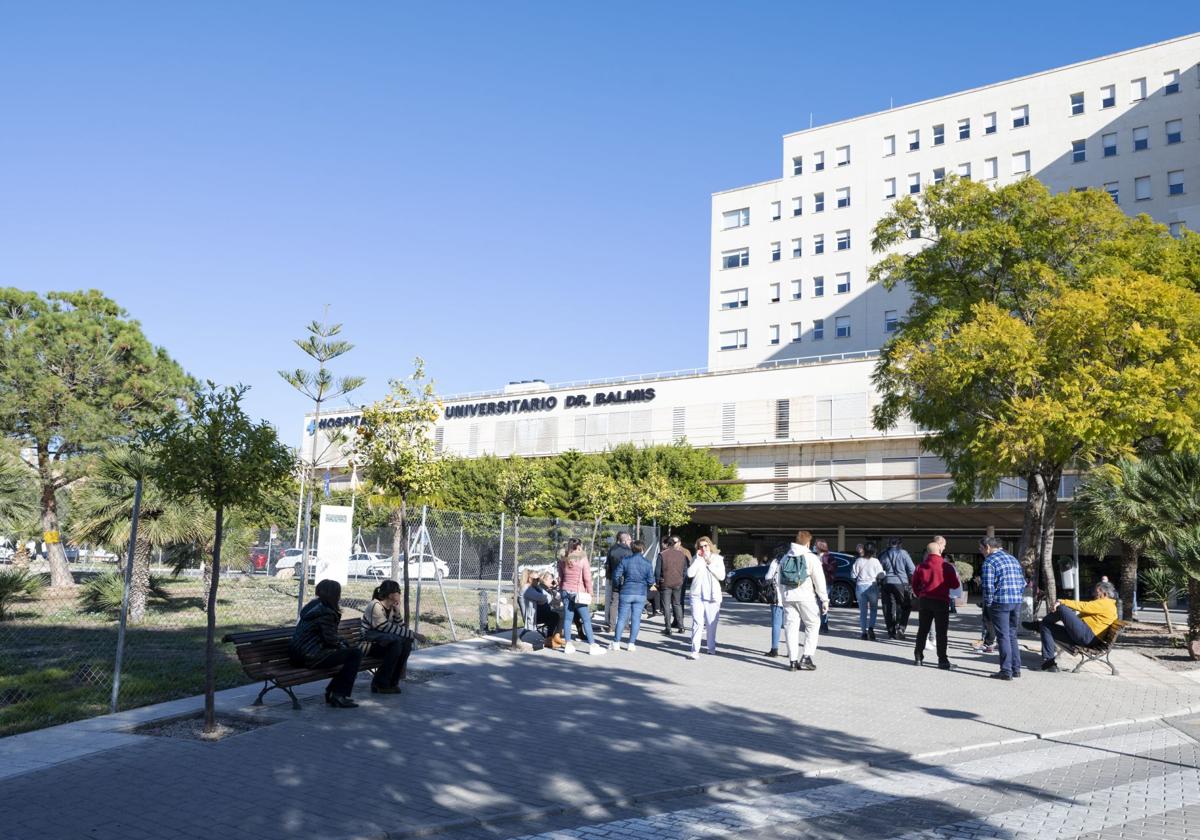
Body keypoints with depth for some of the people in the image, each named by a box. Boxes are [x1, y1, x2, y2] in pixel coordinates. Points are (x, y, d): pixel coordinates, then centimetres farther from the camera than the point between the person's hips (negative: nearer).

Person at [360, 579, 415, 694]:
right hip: (369, 645, -8)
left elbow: (399, 627, 4)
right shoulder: (375, 606, -20)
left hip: (382, 642, 8)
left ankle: (392, 682, -6)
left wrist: (397, 612, -10)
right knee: (396, 643, -29)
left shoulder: (391, 607, 7)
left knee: (406, 642, -13)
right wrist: (411, 633, -18)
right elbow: (388, 629, -22)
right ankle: (380, 684, -19)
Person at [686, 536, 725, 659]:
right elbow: (690, 573, -8)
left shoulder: (717, 559, 5)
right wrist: (698, 559, -8)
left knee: (712, 623, 8)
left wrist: (709, 564, -10)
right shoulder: (696, 559, 8)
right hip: (697, 595, 0)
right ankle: (695, 651, -14)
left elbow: (721, 576, -6)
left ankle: (712, 647, 25)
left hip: (712, 595, 0)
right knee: (697, 623, -10)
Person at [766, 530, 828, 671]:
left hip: (787, 596, 4)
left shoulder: (785, 558, 12)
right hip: (806, 596, -4)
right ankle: (806, 657, -2)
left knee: (791, 627, 7)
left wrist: (779, 597, 17)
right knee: (813, 625, 8)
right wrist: (824, 599, -3)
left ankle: (793, 660, 4)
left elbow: (778, 580, 12)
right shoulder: (811, 558, -4)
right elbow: (819, 580, -7)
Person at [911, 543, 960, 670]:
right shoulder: (947, 566, -9)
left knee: (922, 630, 13)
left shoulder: (920, 566, 0)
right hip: (941, 601, -3)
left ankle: (918, 657, 17)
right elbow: (955, 585, -5)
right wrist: (956, 576, 15)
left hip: (924, 601, 3)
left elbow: (914, 585, 7)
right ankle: (942, 660, 1)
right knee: (941, 632, 2)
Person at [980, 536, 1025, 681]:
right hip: (1017, 602, 7)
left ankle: (1006, 671, -3)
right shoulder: (1013, 559, 17)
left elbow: (988, 586, -15)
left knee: (1003, 636, -3)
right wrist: (1019, 597, 19)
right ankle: (1016, 669, 20)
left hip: (1000, 602, -7)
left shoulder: (989, 562, -8)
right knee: (1012, 635, 17)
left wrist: (988, 604, -5)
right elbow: (1023, 581, 17)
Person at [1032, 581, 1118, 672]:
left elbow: (1084, 606, -12)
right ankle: (1049, 662, -1)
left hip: (1086, 636, -11)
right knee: (1046, 627, 7)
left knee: (1062, 608, -20)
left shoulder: (1106, 603, -2)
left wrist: (1063, 602, -10)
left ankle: (1037, 625, 3)